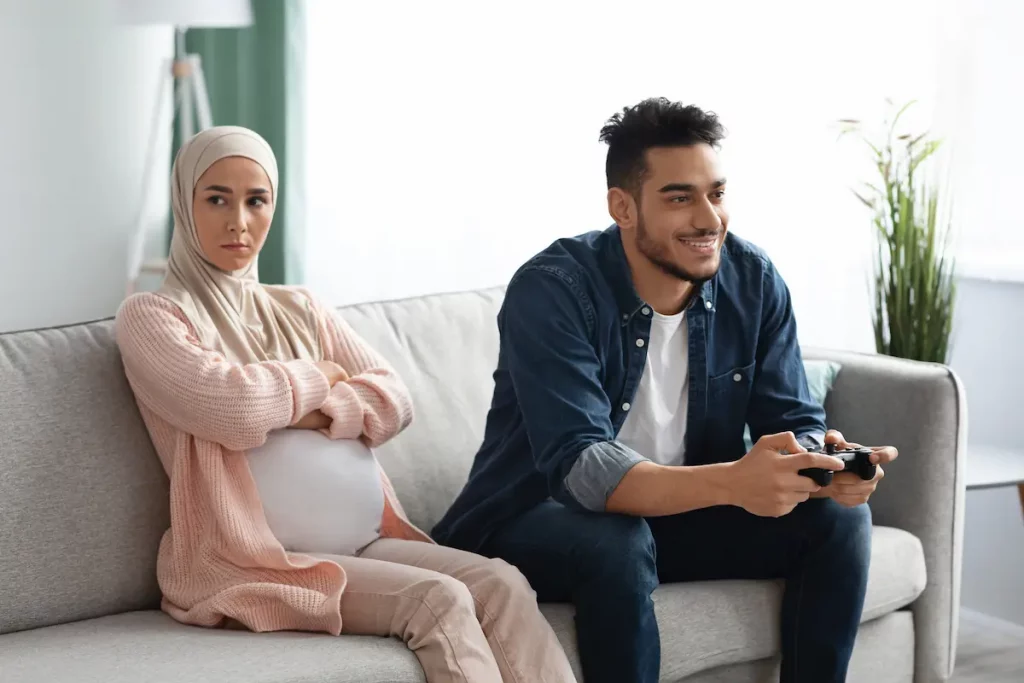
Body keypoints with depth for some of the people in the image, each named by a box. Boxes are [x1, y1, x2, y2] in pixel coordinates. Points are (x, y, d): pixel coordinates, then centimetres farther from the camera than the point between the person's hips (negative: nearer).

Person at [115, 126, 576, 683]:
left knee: (500, 585, -19)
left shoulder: (299, 310, 21)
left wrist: (311, 413, -9)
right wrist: (316, 378, 3)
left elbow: (392, 401, 9)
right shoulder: (149, 317, 2)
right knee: (436, 599, -27)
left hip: (364, 542, 6)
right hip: (251, 559, -6)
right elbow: (233, 408, -16)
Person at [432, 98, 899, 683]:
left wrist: (823, 462, -33)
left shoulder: (754, 281, -7)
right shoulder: (551, 290, -24)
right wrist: (731, 483, -49)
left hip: (679, 514, 5)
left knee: (840, 515, -12)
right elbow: (578, 466, -33)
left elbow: (795, 423, -6)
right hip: (536, 520, -5)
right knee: (618, 542, -36)